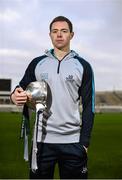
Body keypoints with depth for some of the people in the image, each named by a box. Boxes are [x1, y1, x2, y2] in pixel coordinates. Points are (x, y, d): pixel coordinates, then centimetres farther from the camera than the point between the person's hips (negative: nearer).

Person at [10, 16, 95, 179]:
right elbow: (22, 89, 12)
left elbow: (88, 105, 1)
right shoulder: (37, 63, 7)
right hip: (42, 140, 1)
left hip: (73, 141, -1)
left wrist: (85, 141, -5)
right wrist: (15, 96, -13)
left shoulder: (83, 66, 2)